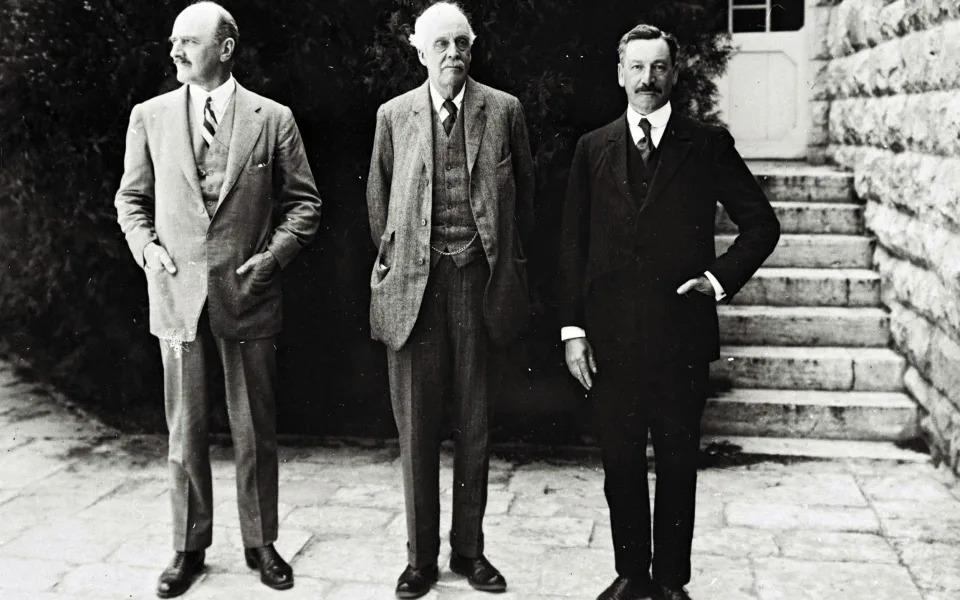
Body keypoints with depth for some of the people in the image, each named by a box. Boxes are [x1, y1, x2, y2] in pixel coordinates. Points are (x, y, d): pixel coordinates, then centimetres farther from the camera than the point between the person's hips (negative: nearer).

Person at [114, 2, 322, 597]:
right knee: (186, 431, 9)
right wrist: (146, 247, -2)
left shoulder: (273, 118, 1)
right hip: (177, 296, 1)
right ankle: (189, 548, 23)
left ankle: (261, 543, 23)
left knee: (256, 430, 8)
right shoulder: (150, 117, 7)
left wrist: (274, 255, -8)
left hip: (249, 296, -1)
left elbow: (303, 201, 4)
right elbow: (131, 198, 14)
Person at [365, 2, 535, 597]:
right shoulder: (394, 115, 7)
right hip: (414, 284, 0)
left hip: (479, 281, 0)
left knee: (474, 425, 8)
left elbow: (524, 195, 11)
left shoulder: (504, 110, 5)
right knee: (417, 428, 5)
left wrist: (506, 265, 11)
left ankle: (470, 549, 22)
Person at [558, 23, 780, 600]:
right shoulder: (593, 149, 8)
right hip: (611, 335, 2)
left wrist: (722, 277, -5)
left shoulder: (708, 145, 2)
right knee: (621, 462, 9)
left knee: (678, 462, 8)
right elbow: (574, 245, 7)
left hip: (682, 333, -1)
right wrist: (573, 327, 1)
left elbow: (762, 223, 8)